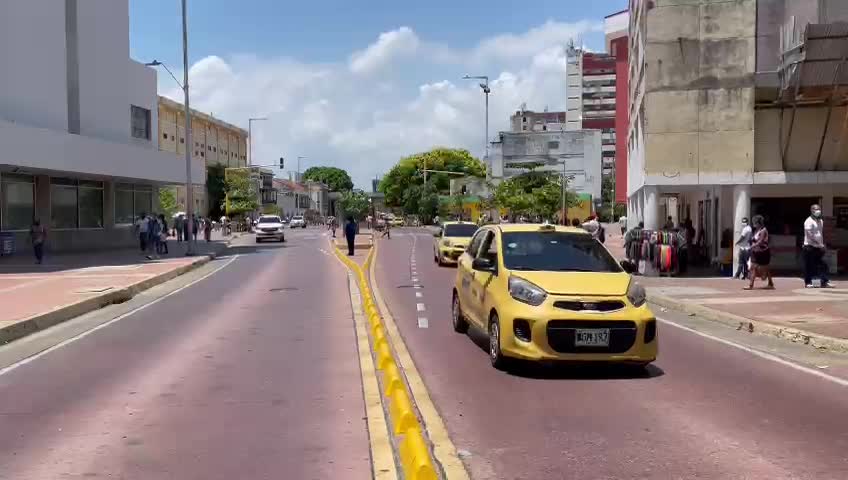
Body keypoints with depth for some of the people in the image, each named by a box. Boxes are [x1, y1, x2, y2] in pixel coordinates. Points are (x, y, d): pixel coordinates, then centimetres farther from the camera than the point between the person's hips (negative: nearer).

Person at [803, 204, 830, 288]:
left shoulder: (820, 221, 15)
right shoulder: (809, 221, -11)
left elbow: (821, 233, 20)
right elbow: (810, 235, -18)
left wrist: (822, 244, 10)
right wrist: (819, 243, -19)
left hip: (818, 247, 8)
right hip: (810, 246, -8)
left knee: (822, 264, 5)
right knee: (809, 265, -2)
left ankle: (825, 281, 9)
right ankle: (808, 282, 5)